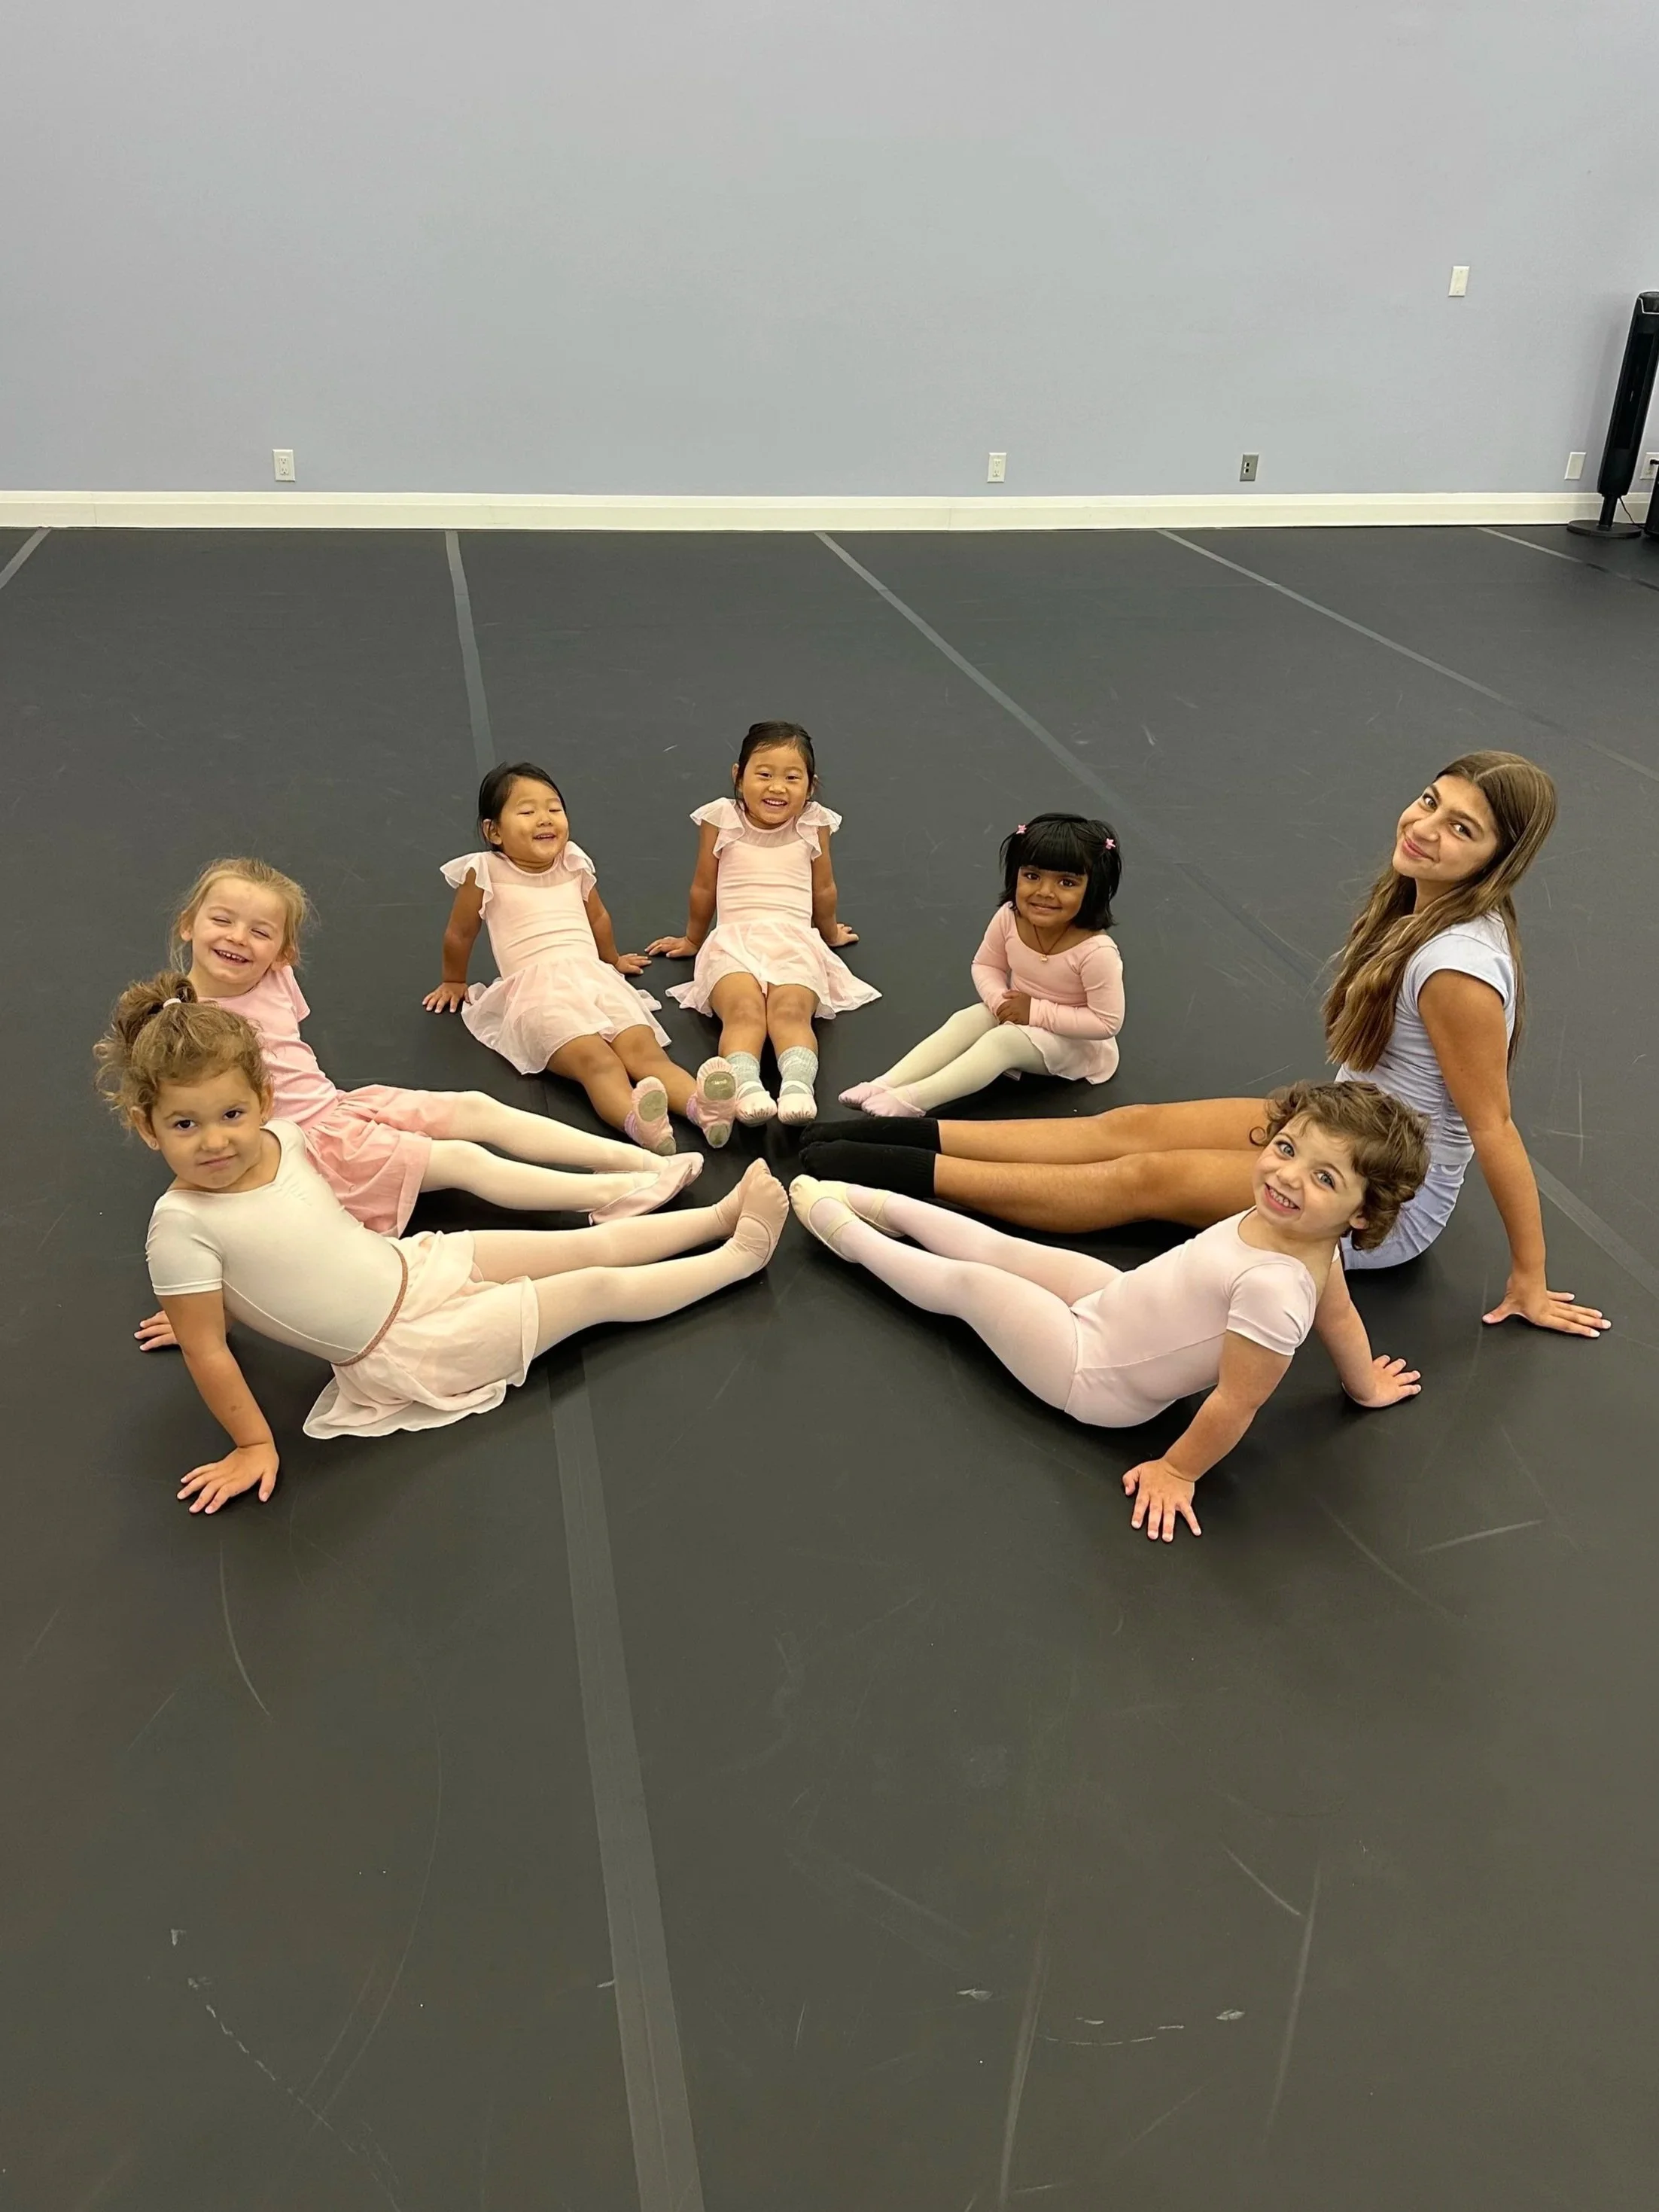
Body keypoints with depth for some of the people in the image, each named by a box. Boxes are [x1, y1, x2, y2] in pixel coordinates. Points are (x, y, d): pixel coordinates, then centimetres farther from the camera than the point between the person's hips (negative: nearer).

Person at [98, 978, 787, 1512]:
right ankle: (743, 1253, 16)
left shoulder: (278, 1136, -8)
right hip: (409, 1353, -5)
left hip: (419, 1264, 5)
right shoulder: (181, 1227, -27)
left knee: (591, 1245, 10)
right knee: (600, 1289, 0)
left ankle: (721, 1214, 31)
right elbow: (205, 1350, -19)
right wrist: (254, 1444, -13)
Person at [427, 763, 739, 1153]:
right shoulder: (486, 873, 4)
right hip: (538, 992, -4)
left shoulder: (575, 864, 18)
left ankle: (701, 1106, -51)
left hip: (595, 978, 4)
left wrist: (613, 960, 50)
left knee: (643, 1047, -26)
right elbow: (460, 934, 19)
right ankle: (637, 1121, -61)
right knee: (595, 1059, -34)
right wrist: (454, 982, 33)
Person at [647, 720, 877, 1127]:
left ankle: (798, 1085, -56)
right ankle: (746, 1086, -57)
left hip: (794, 941, 1)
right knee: (743, 1012, -34)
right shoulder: (721, 819, 11)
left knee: (791, 1011, -33)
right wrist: (692, 940, 35)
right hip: (733, 940, -1)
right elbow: (704, 888, 23)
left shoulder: (813, 824, 12)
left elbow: (824, 889, 27)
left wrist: (831, 934, 44)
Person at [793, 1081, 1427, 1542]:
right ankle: (873, 1204, 42)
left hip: (1092, 1378, -7)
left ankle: (836, 1224, 33)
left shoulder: (1274, 1288, -41)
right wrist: (1366, 1389, 23)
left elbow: (1235, 1404, -30)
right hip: (1116, 1303, 7)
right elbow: (1340, 1315, 2)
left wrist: (1177, 1471, -13)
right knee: (998, 1249, 17)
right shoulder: (1305, 1236, -15)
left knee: (963, 1281, 9)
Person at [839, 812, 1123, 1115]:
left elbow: (1108, 1022, -28)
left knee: (1003, 1041, -28)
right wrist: (1001, 1001, -21)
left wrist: (1036, 1012, -28)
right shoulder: (1008, 919, -18)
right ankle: (886, 1085, -25)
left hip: (1075, 1042, -5)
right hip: (1019, 1014, 6)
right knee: (965, 1021, -17)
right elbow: (985, 966, 1)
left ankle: (913, 1100, -33)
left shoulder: (1096, 952, -34)